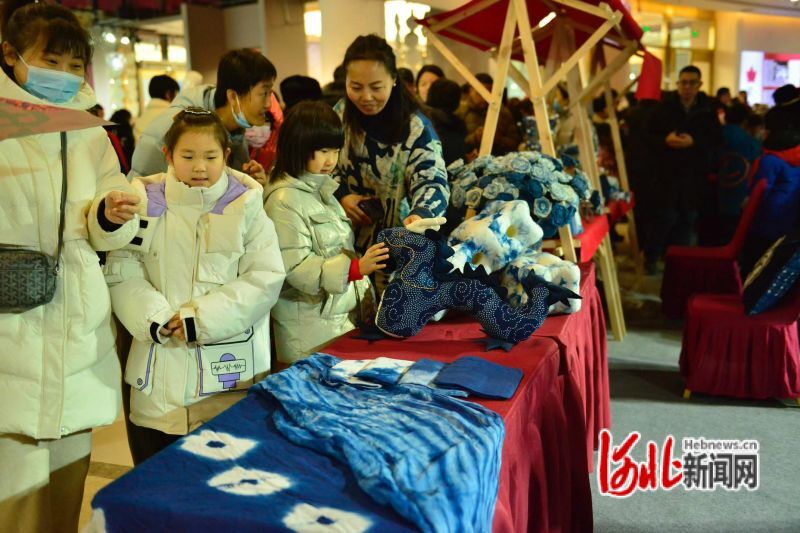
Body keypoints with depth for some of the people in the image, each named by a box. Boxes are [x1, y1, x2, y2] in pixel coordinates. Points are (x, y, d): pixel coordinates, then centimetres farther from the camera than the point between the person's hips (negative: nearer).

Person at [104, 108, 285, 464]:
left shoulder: (246, 207, 1)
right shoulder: (145, 203, 5)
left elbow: (265, 279, -8)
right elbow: (123, 273, -2)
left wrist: (201, 319, -14)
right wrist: (158, 319, -17)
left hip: (230, 372, -1)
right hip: (161, 373, 1)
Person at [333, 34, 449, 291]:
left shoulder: (416, 127, -16)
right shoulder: (340, 114, -2)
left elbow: (431, 181, -24)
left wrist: (420, 215, -45)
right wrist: (341, 195, -10)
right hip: (346, 238, 4)